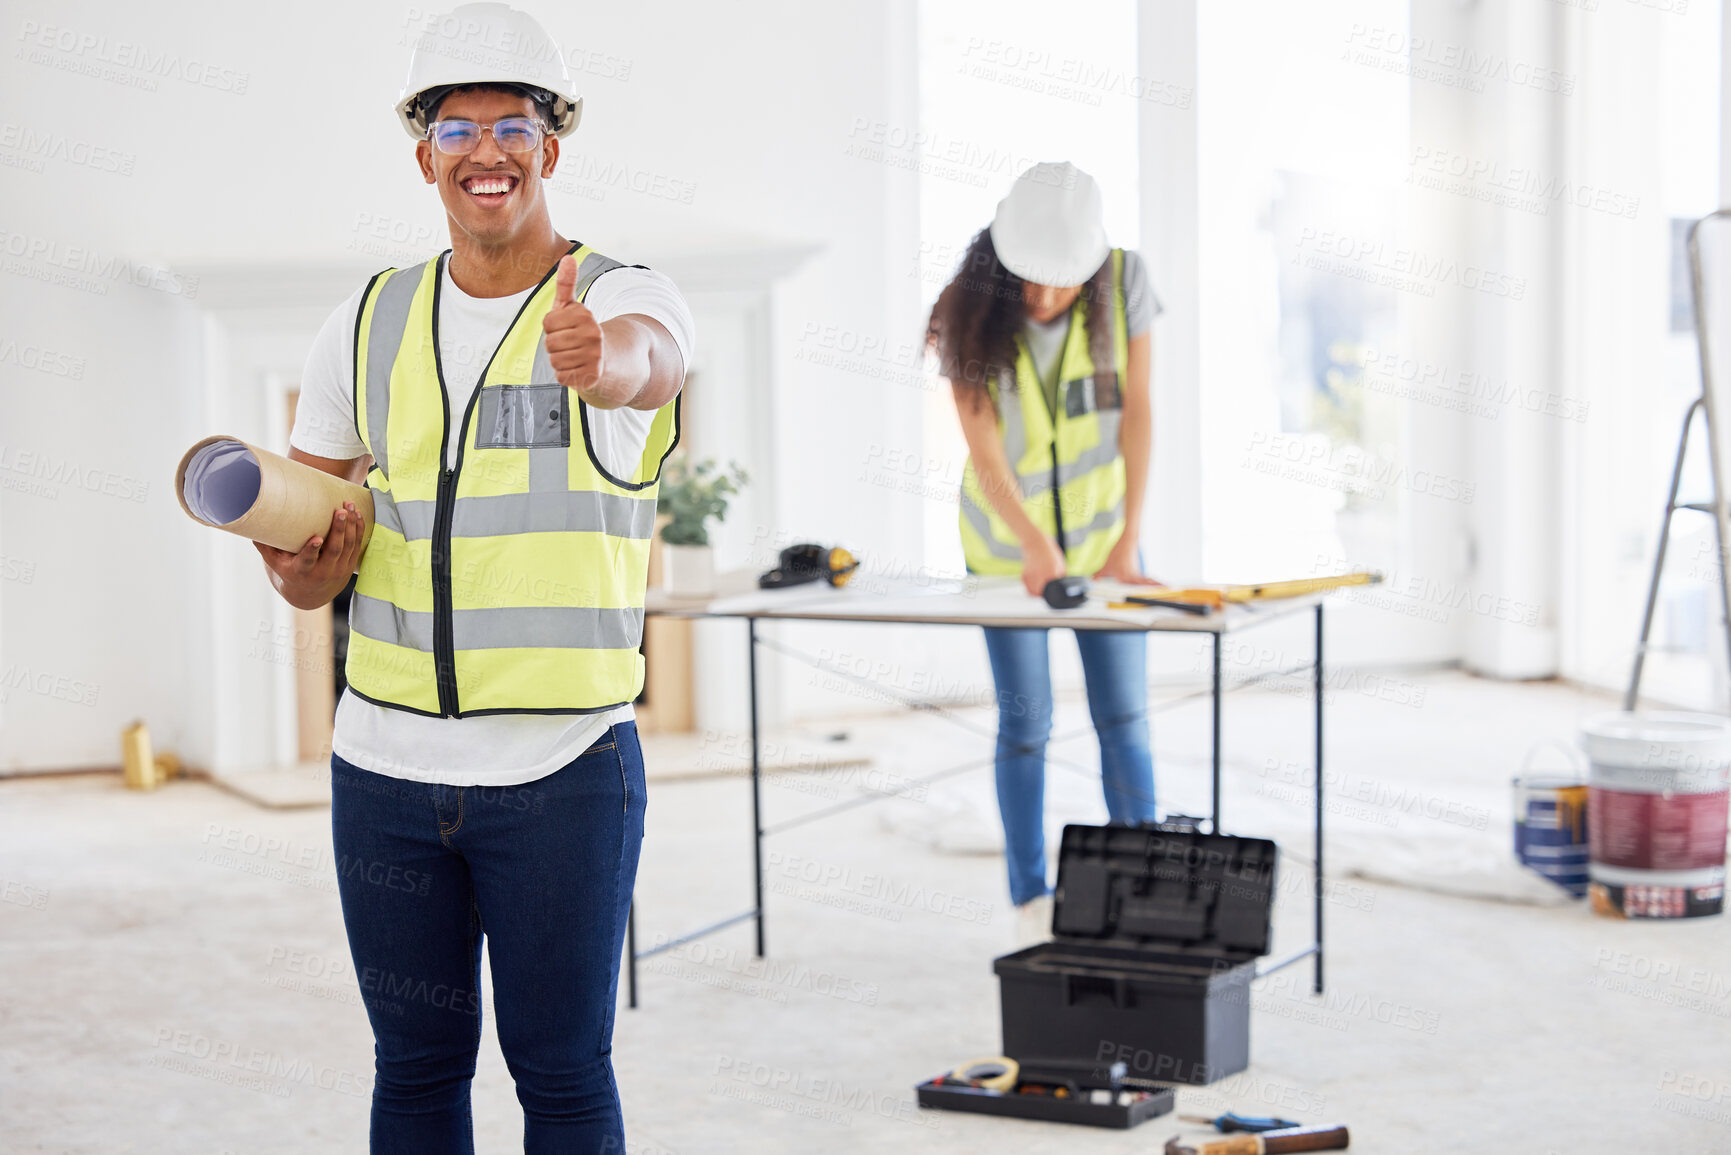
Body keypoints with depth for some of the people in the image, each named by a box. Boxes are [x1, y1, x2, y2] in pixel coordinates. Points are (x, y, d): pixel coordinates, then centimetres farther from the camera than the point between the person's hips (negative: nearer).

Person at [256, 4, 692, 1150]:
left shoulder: (626, 295, -3)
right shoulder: (370, 324, 9)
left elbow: (644, 360, -31)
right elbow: (302, 571, 13)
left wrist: (601, 357, -54)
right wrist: (309, 564, -12)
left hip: (565, 767, -4)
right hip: (386, 761, 4)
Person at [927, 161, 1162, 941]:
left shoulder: (1123, 281, -18)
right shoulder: (971, 315, -21)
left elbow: (1138, 412, -14)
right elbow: (983, 450, -22)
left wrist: (1128, 540, -17)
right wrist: (1035, 545, -36)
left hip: (1100, 526, 1)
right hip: (1006, 539, -1)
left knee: (1122, 716, 1)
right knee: (1025, 723, 2)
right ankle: (1032, 905, 14)